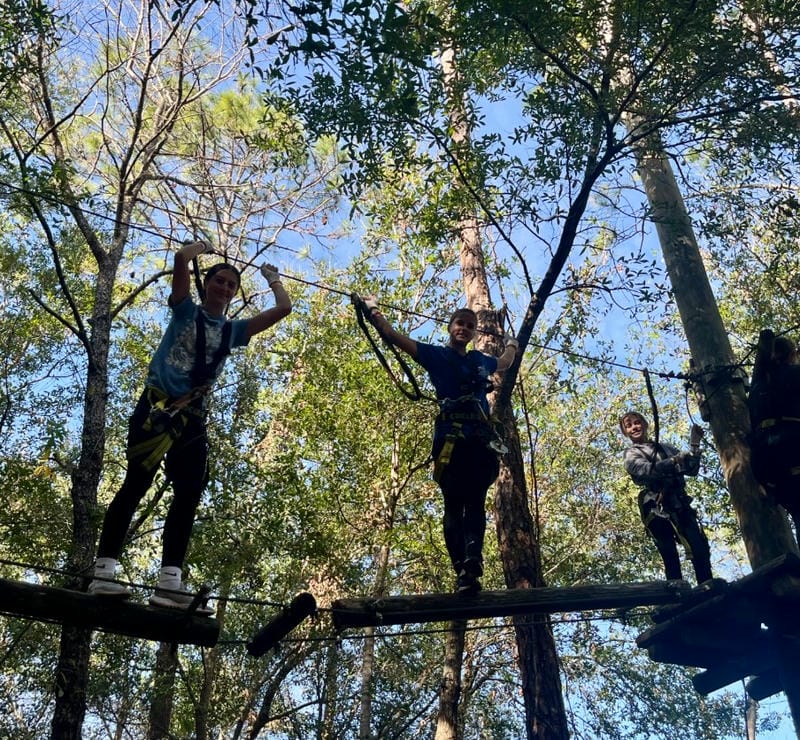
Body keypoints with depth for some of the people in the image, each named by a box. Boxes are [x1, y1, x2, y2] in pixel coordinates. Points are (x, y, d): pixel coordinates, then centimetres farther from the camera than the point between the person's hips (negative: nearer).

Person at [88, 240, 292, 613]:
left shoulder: (233, 330, 20)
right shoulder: (186, 311, 10)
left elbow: (283, 309, 19)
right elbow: (182, 258, -4)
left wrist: (272, 277, 33)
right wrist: (204, 246, 16)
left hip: (191, 414, 5)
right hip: (156, 404, -5)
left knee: (189, 492, -7)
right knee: (137, 482, -14)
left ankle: (169, 583, -10)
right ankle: (103, 571, -14)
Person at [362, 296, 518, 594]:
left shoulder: (481, 360, 25)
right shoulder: (436, 355, 13)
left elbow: (505, 363, 49)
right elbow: (392, 336, 11)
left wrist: (512, 345, 63)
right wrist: (373, 309, 16)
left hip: (482, 440, 4)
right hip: (450, 438, -4)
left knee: (475, 504, -9)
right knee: (454, 505, -10)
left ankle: (472, 564, -20)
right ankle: (462, 572, -16)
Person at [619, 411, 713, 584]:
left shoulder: (666, 448, 24)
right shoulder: (631, 454, 11)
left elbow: (691, 470, 18)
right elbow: (648, 470, -9)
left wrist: (694, 443, 8)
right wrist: (674, 461, -21)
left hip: (680, 503, 4)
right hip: (656, 508, -3)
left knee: (701, 550, -12)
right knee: (671, 557, -10)